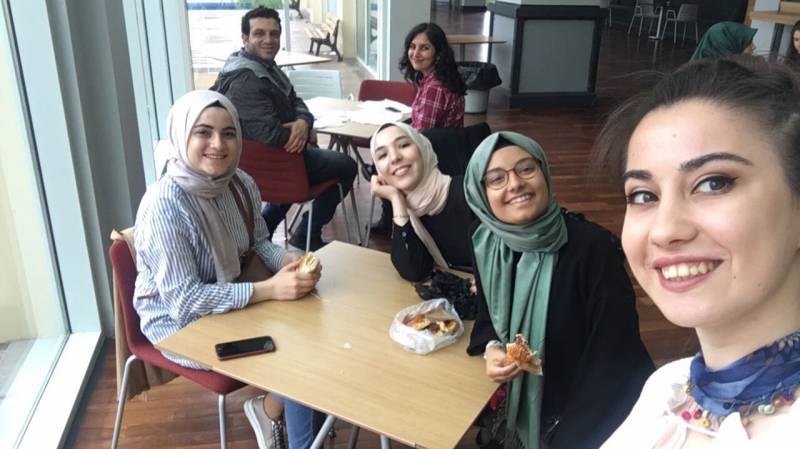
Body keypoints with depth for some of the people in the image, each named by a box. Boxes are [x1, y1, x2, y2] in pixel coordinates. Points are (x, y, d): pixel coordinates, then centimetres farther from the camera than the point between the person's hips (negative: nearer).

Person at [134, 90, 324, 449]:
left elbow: (258, 242, 7)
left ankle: (272, 410, 13)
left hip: (230, 302, 6)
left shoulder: (241, 184, -8)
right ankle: (270, 412, 15)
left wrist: (291, 262, -15)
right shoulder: (163, 205, -27)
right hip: (179, 323, -6)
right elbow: (183, 299, -27)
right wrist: (269, 289, -31)